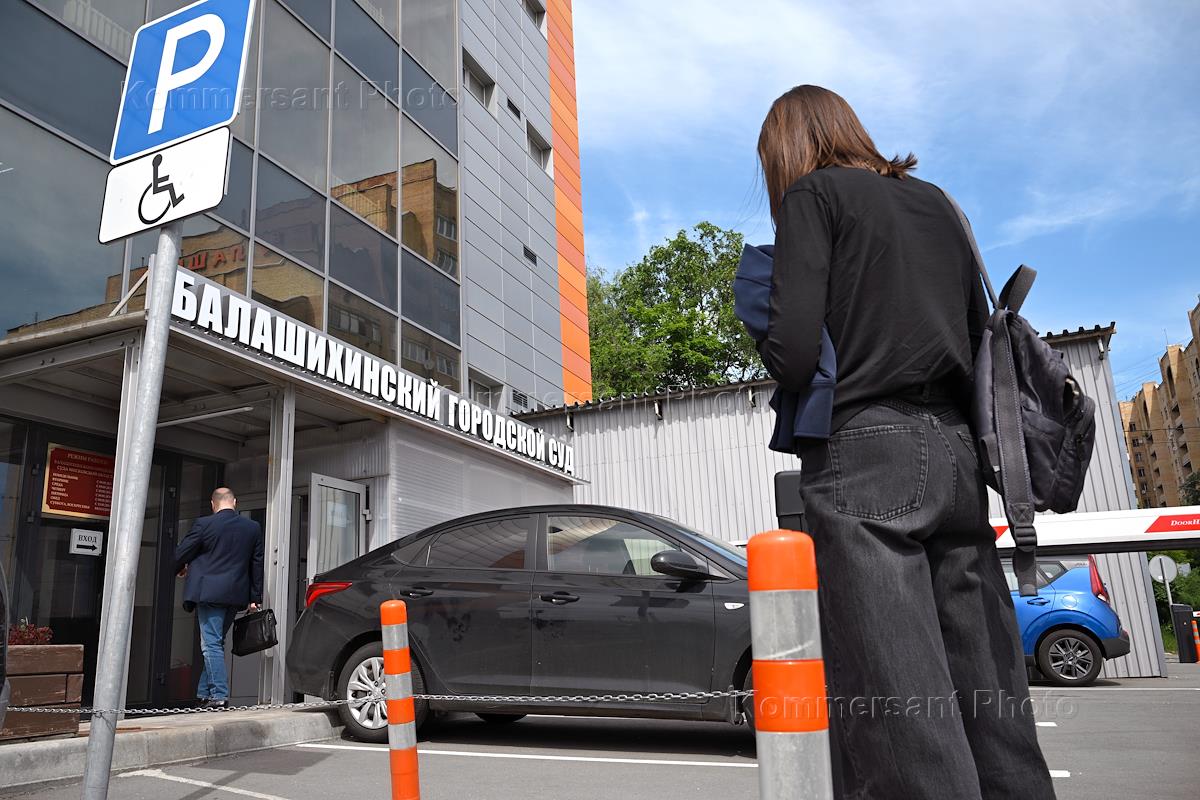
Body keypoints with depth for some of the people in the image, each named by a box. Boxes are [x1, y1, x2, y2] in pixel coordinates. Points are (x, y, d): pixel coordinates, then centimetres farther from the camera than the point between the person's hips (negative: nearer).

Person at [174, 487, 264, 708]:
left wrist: (179, 569, 25)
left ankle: (219, 695, -4)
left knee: (211, 644, -1)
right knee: (216, 642, 15)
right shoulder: (253, 528, 6)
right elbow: (257, 564, 9)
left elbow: (181, 553, 1)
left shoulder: (204, 524, -7)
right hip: (236, 595, 5)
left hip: (209, 593, -5)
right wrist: (255, 598, 15)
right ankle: (204, 692, 20)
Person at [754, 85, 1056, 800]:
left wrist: (771, 350, 11)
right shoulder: (935, 200, 22)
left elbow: (794, 354, -10)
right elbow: (984, 340, 21)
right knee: (989, 699, 8)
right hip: (957, 453, 7)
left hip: (865, 453, -7)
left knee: (893, 696, -9)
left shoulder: (813, 192, 3)